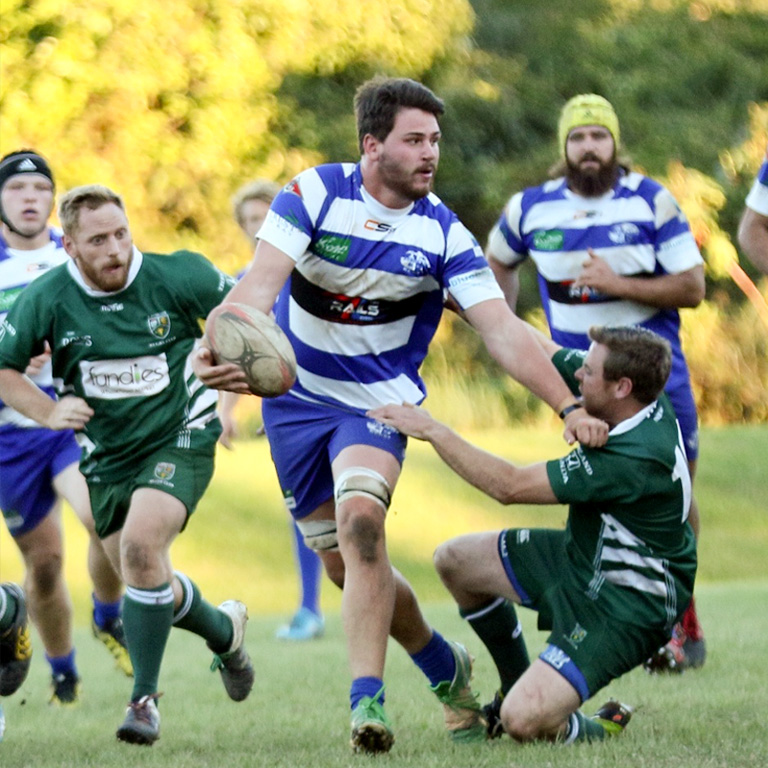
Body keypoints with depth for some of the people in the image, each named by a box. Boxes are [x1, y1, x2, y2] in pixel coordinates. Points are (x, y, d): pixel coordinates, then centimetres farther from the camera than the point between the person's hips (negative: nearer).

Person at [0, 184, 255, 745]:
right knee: (148, 583, 7)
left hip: (180, 440, -4)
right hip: (107, 459, 4)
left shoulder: (177, 277, -14)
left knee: (140, 546, -27)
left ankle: (145, 698, -17)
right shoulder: (47, 299, -10)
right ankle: (225, 629, 41)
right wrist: (47, 411, -12)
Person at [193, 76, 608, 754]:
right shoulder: (314, 194, -13)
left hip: (378, 404, -1)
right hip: (297, 399, 1)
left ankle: (368, 701, -29)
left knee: (360, 522, -29)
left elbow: (503, 330, -11)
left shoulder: (443, 234, -10)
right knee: (343, 562, 7)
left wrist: (568, 405, -22)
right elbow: (262, 280, -25)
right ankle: (446, 667, 31)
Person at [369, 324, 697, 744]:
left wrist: (432, 430, -25)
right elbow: (538, 348, 4)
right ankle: (515, 684, 30)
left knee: (524, 720, -24)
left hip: (625, 607, -10)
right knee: (455, 560, 13)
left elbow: (510, 486, -31)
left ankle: (598, 730, 9)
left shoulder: (636, 459, -36)